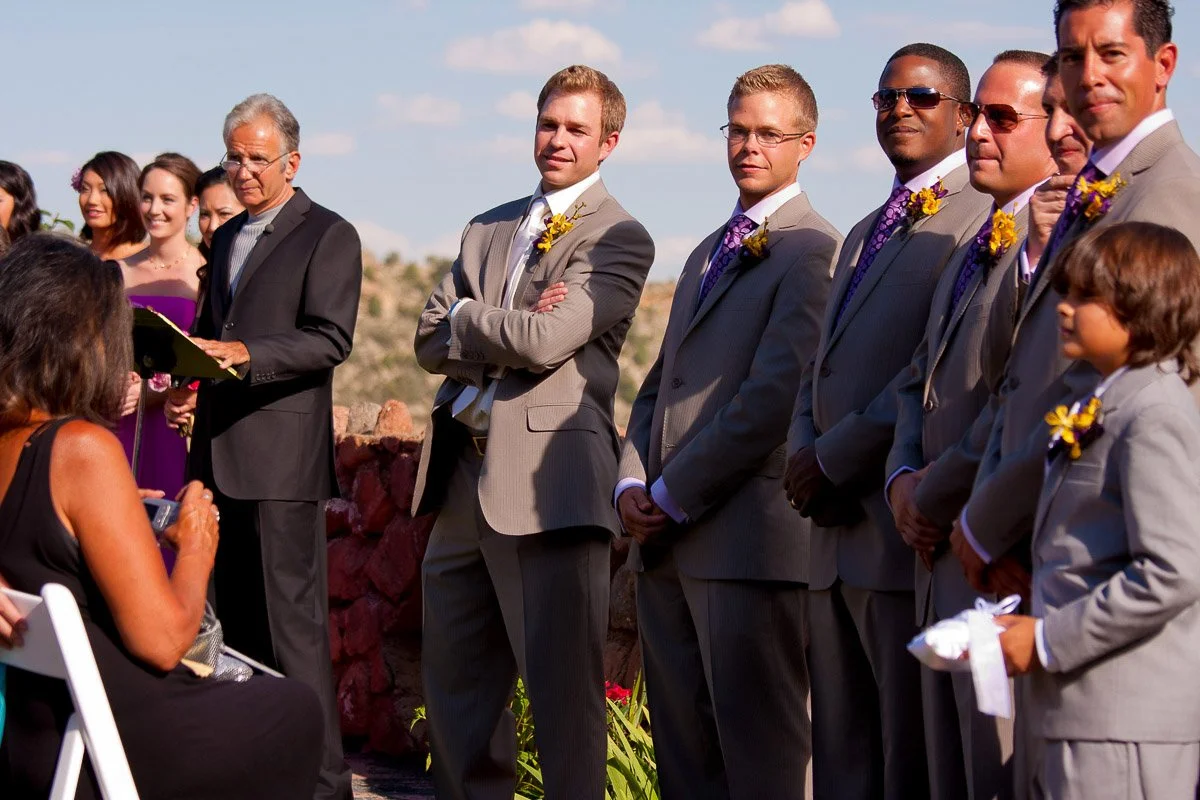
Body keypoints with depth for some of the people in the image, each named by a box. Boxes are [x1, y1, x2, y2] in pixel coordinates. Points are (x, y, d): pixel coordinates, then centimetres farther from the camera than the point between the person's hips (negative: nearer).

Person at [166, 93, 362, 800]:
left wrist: (243, 355, -25)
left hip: (282, 455, -8)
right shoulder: (227, 238, 20)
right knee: (236, 621, 11)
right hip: (219, 451, 8)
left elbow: (330, 340, -13)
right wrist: (188, 384, 9)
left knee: (293, 623, -9)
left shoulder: (328, 236, -3)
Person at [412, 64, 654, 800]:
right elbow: (431, 342, 9)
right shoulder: (489, 229, 18)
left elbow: (545, 340, -17)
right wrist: (507, 333, -9)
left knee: (564, 683, -4)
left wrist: (466, 314, 1)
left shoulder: (619, 240, -4)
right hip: (466, 475, 7)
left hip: (550, 484, -7)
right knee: (457, 680, 14)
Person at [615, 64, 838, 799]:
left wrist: (674, 496, -14)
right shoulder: (709, 255, 22)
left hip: (750, 541, -9)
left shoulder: (812, 250, -8)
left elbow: (775, 394, -17)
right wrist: (633, 483, 4)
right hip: (668, 544, 9)